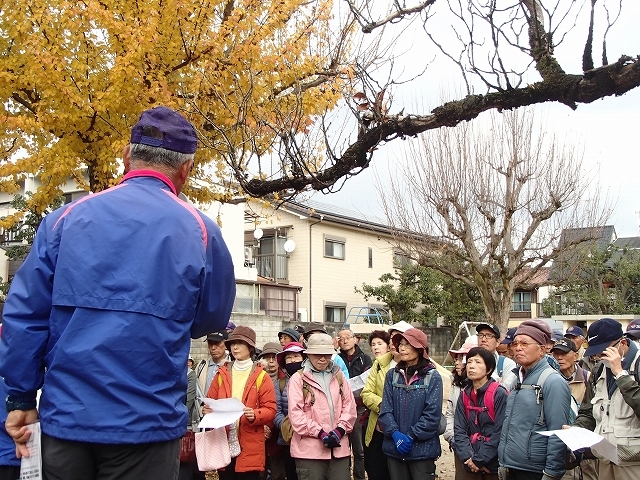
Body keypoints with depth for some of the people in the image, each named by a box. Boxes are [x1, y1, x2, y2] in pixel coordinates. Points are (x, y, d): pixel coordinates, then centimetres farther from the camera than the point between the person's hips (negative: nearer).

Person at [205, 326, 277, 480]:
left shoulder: (261, 376, 2)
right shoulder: (222, 374, 12)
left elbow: (270, 410, -1)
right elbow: (210, 402, 14)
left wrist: (255, 415, -20)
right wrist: (207, 410, -9)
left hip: (249, 447, -3)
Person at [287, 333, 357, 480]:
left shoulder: (339, 376, 14)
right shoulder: (298, 379, 0)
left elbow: (349, 406, 9)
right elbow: (296, 414, -8)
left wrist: (340, 430, -6)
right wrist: (320, 433, -14)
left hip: (339, 448, 4)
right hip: (309, 450, -4)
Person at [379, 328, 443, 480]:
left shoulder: (432, 376, -5)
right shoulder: (392, 375, 6)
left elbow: (433, 413, -11)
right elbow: (385, 409, 0)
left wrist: (411, 437, -16)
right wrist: (395, 434, -15)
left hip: (422, 449, -3)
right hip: (394, 448, 3)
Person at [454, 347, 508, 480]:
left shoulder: (499, 394, -11)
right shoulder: (465, 395, 5)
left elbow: (500, 432, -15)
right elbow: (459, 429, 0)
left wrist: (480, 459, -15)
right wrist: (468, 458, -14)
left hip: (493, 464, -4)